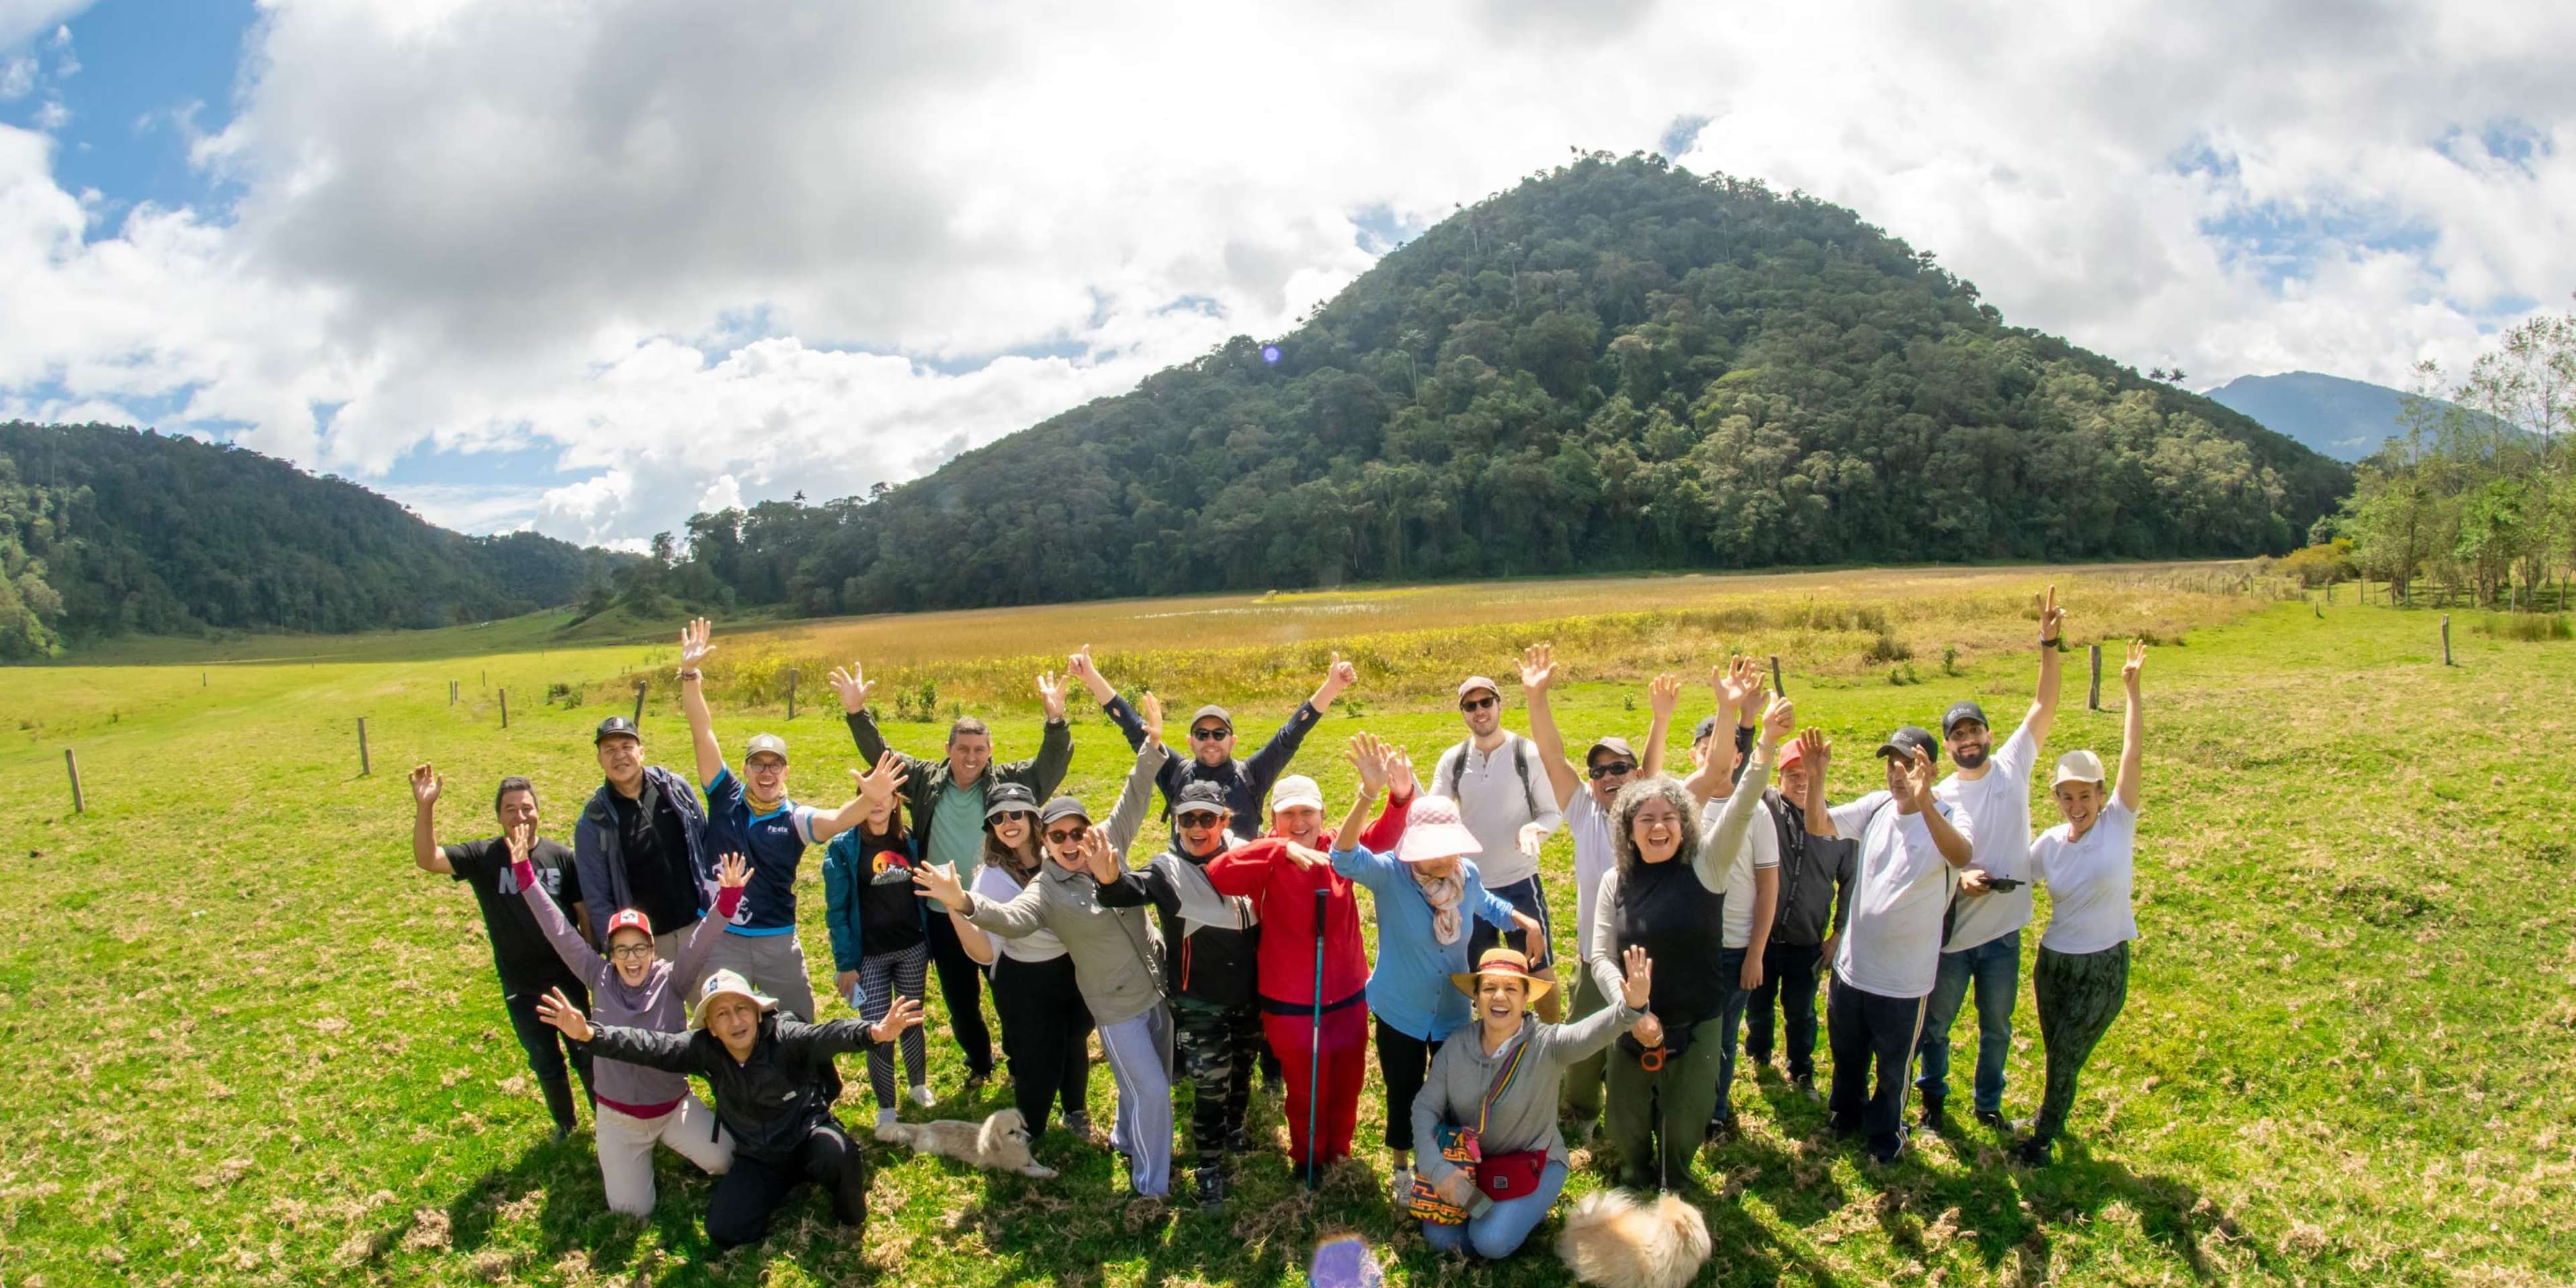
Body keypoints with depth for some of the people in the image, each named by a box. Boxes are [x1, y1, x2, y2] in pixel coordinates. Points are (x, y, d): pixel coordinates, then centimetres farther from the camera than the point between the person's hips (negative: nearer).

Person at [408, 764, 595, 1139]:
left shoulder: (561, 856, -8)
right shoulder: (483, 857, -6)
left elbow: (586, 914, -3)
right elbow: (427, 859, -20)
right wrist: (425, 807, -33)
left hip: (568, 978, -1)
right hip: (521, 988, 1)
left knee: (587, 1055, 12)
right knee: (546, 1065, 16)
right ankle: (565, 1123, 40)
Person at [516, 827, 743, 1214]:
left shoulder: (670, 978, -10)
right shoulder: (599, 979, -7)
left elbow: (702, 941, -25)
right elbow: (559, 932, -9)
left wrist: (728, 896, -42)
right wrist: (525, 874, -14)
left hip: (674, 1106, 0)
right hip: (618, 1115, 1)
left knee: (724, 1161, -12)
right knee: (632, 1209, -4)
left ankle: (674, 1139, 20)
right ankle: (625, 1154, 28)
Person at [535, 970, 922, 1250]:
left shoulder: (785, 1037, -27)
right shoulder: (704, 1050, -13)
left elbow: (826, 1036, -46)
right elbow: (649, 1046, -22)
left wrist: (872, 1033, -69)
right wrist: (589, 1034, -40)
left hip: (807, 1134, -4)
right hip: (758, 1157, 5)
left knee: (836, 1155, -37)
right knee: (724, 1232, -9)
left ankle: (850, 1214, -1)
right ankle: (787, 1186, 20)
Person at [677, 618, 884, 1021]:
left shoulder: (795, 819, -7)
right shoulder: (725, 798, -3)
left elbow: (836, 821, -28)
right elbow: (703, 734, -9)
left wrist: (869, 800, -50)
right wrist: (691, 675, -17)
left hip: (778, 940, 0)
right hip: (720, 938, 0)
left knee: (799, 1027, 13)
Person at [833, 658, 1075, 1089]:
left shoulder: (1008, 781, -7)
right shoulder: (925, 779, -1)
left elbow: (1051, 763, -17)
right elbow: (879, 753, 0)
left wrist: (1056, 721, -34)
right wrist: (857, 713, -15)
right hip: (944, 916, 2)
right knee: (960, 1001, 19)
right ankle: (979, 1063, 43)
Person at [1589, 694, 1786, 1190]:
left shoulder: (1705, 866, -10)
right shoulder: (1616, 882, -5)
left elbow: (1741, 808, -25)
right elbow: (1601, 957, -3)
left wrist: (1767, 743, -40)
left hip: (1696, 1026, -1)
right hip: (1634, 1024, 1)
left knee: (1684, 1129, 12)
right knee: (1627, 1127, 13)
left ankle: (1673, 1197, 43)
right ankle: (1635, 1186, 45)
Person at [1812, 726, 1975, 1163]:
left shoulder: (1949, 817, -18)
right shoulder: (1876, 806, -4)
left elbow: (1961, 855, -40)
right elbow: (1818, 826, -12)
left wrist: (1924, 804, -58)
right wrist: (1816, 778, -31)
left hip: (1903, 979, -4)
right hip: (1851, 966, 4)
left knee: (1892, 1067, 19)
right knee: (1846, 1056, 25)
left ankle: (1885, 1133, 44)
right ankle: (1846, 1116, 51)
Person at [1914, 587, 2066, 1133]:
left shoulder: (2013, 767, -4)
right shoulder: (1937, 797, -7)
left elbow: (2044, 708, -10)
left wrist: (2050, 644, -19)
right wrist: (1959, 879, -24)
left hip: (2003, 931, 1)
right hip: (1950, 932, -1)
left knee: (1996, 1027, 17)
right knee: (1935, 1024, 12)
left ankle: (1989, 1104, 37)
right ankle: (1933, 1101, 32)